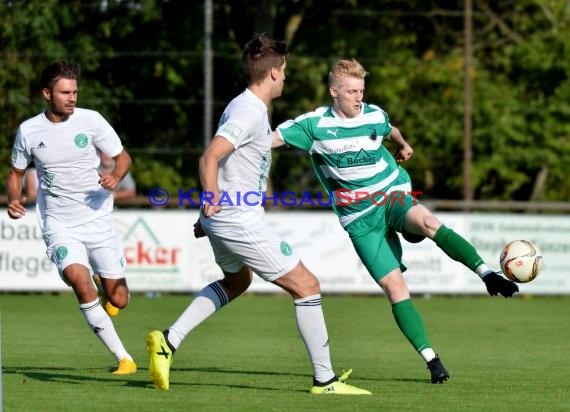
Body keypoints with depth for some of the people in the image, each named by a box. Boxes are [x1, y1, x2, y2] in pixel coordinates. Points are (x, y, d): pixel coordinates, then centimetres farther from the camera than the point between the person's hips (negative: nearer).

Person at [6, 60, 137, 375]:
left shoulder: (91, 121, -5)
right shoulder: (28, 131, -2)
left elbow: (123, 157, 4)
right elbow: (16, 172, 14)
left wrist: (115, 176, -18)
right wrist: (13, 199, -7)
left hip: (97, 220, 1)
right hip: (59, 227, -1)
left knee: (118, 300, -1)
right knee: (79, 280, -28)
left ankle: (106, 286, 41)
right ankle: (123, 358, -20)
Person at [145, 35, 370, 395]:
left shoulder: (246, 107, 12)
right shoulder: (249, 113, -19)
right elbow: (210, 156, -29)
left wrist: (210, 210, 26)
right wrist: (212, 199, -35)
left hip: (223, 218, 11)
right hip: (241, 221, -11)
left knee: (237, 281, 34)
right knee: (307, 286, -2)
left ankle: (169, 340, 21)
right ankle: (324, 379, 3)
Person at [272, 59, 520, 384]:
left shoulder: (374, 115, 3)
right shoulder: (315, 124, -6)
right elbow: (270, 139, -5)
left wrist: (403, 145, 47)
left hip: (394, 197, 1)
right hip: (361, 218, -1)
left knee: (427, 222, -36)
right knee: (393, 286, -13)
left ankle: (488, 274, -38)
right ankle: (432, 360, -10)